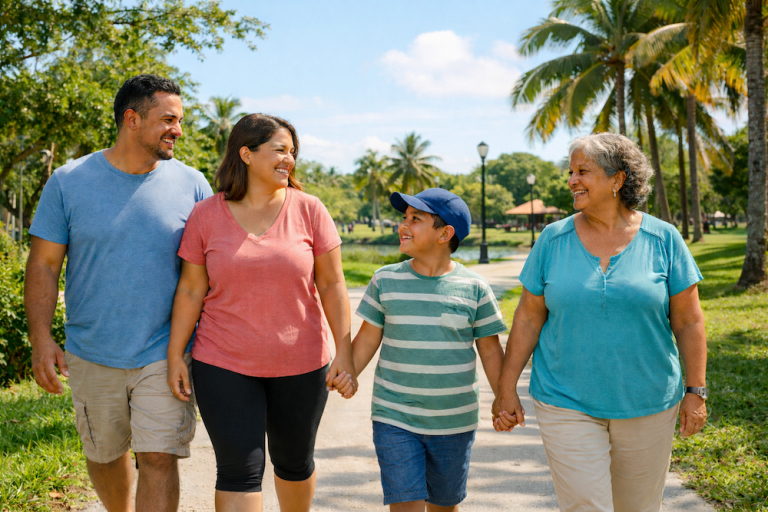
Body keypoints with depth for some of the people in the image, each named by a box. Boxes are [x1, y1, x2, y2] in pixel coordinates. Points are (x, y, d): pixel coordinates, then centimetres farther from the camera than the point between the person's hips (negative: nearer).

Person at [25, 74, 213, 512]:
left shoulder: (191, 185, -2)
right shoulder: (69, 182, -3)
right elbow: (44, 264, 0)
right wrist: (41, 338, -9)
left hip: (164, 355, -1)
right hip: (92, 356, 1)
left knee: (159, 459, -6)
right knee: (104, 454, 18)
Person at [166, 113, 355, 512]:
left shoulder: (308, 210, -3)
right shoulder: (206, 216, -2)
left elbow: (332, 286, -2)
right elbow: (190, 290, 1)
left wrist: (344, 354, -7)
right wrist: (174, 356, -1)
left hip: (301, 366, 1)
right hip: (224, 366, -1)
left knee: (295, 463, 16)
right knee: (238, 470, -2)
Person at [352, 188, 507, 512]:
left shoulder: (473, 287, -3)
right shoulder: (386, 280, -1)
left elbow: (490, 350, 3)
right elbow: (367, 340, 5)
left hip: (454, 422, 1)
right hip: (395, 418, 0)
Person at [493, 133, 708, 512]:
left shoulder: (663, 239, -2)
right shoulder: (553, 240, -1)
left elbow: (688, 322, 1)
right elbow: (528, 319, 2)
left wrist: (695, 391, -1)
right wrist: (506, 389, 1)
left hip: (646, 406, 1)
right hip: (567, 405, 0)